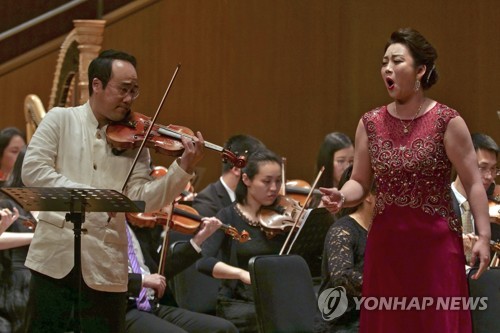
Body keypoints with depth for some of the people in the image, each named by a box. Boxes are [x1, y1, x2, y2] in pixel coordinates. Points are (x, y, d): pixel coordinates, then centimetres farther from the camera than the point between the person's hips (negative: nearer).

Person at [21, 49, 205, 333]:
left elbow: (142, 199, -2)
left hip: (106, 265, 2)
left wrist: (183, 168, -17)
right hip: (55, 256, -2)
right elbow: (33, 170, -9)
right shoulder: (61, 120, 2)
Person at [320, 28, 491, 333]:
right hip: (386, 242, 4)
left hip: (436, 241, -4)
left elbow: (473, 183, -6)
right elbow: (360, 183, 9)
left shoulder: (447, 122, -7)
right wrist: (342, 197, -12)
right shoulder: (370, 124, 5)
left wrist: (484, 236, -13)